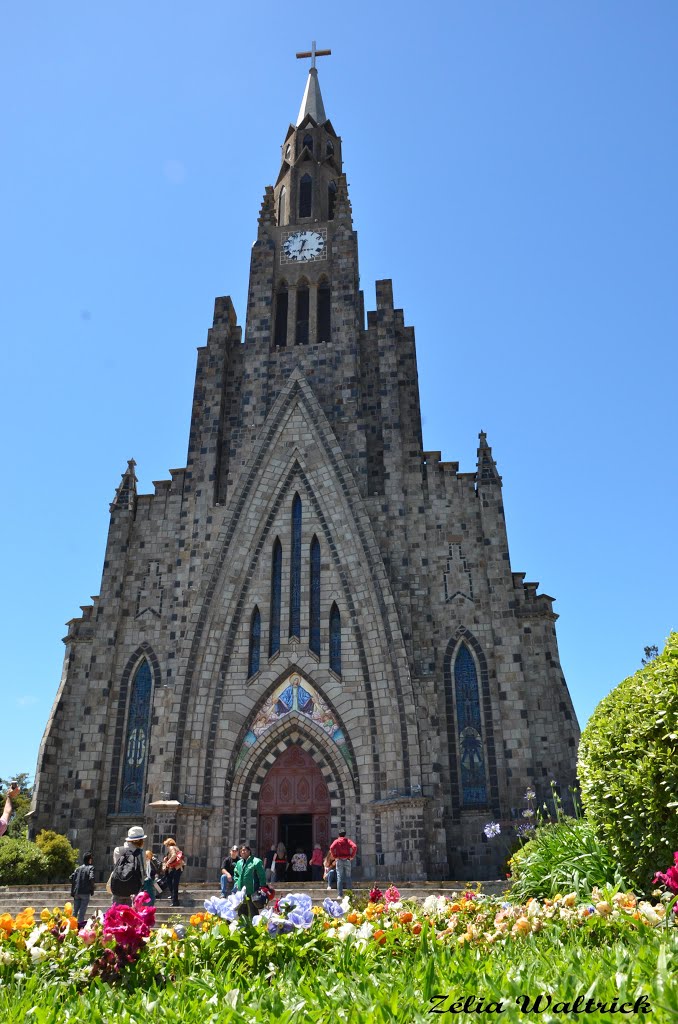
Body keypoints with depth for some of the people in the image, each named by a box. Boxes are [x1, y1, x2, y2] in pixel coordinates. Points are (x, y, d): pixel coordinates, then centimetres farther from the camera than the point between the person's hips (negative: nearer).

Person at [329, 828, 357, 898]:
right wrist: (352, 856, -4)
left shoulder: (337, 841, 4)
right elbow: (354, 847, -10)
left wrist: (335, 856, -6)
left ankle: (340, 895, -3)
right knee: (348, 877, 6)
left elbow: (331, 848, -14)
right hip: (347, 860, 1)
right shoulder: (348, 841, 7)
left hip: (339, 860, -1)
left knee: (339, 878, 1)